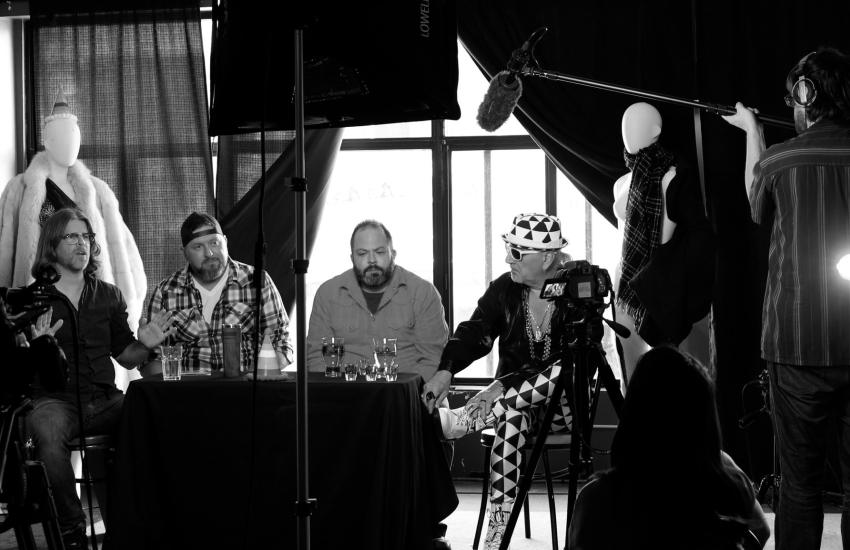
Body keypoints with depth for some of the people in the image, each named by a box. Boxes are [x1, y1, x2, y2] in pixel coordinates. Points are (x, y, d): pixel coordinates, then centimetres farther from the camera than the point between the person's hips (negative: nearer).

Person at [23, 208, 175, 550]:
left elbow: (125, 358, 20)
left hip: (105, 399, 3)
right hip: (54, 399, -3)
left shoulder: (109, 296, 17)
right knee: (48, 433, -38)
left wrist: (144, 345, -1)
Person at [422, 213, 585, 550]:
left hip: (563, 400, -1)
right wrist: (445, 371, -29)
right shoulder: (504, 290, 3)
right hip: (513, 392, 1)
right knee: (511, 419, -35)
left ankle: (462, 421, -29)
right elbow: (475, 333, -7)